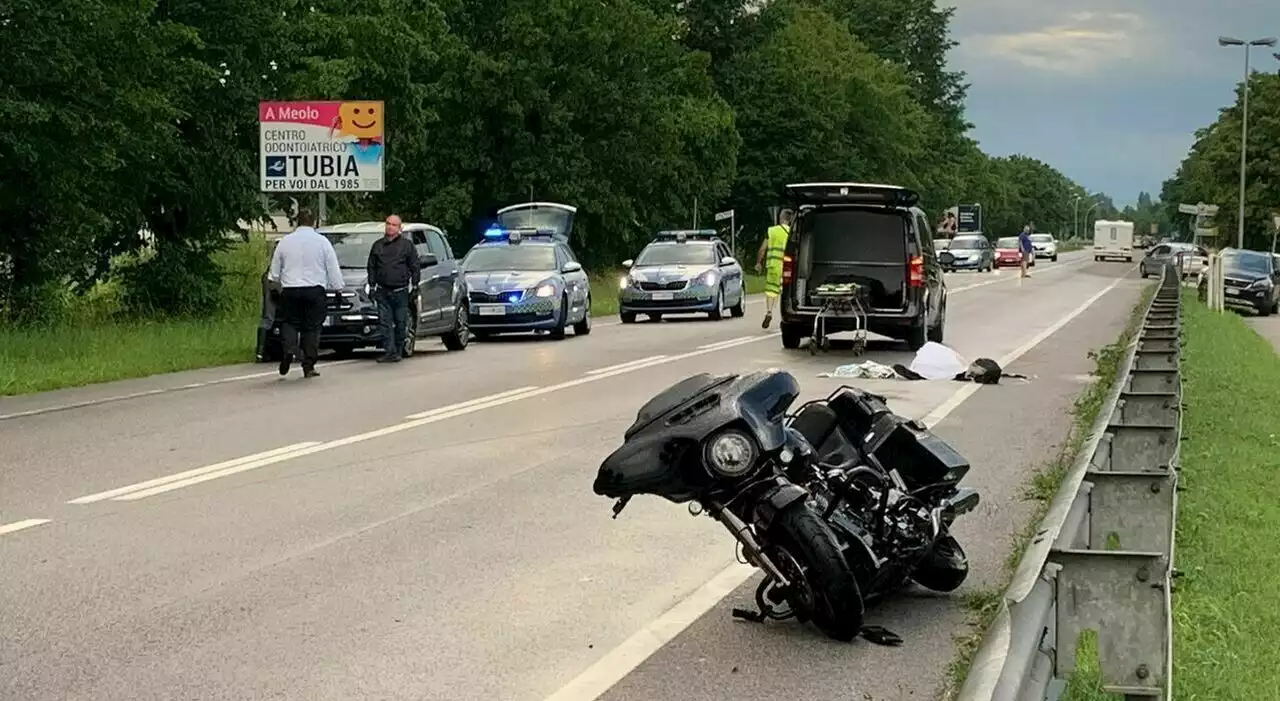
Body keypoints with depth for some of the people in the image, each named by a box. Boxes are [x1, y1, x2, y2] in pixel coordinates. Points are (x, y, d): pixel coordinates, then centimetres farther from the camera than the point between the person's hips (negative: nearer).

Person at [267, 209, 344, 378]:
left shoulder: (284, 242, 5)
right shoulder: (322, 242, 0)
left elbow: (274, 271, 12)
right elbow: (333, 268, 2)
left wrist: (274, 281, 30)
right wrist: (337, 286, 12)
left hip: (290, 291, 1)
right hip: (315, 291, -1)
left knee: (289, 322, 13)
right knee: (312, 328, 4)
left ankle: (289, 350, -14)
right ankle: (309, 366, 3)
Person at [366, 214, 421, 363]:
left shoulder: (407, 245, 5)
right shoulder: (377, 245, 12)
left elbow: (415, 267, 5)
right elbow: (371, 267, 17)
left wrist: (415, 285, -2)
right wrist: (372, 285, 9)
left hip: (400, 291, -2)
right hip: (382, 291, 2)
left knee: (400, 323, 3)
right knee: (386, 323, -6)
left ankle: (398, 351, 13)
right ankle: (389, 351, -8)